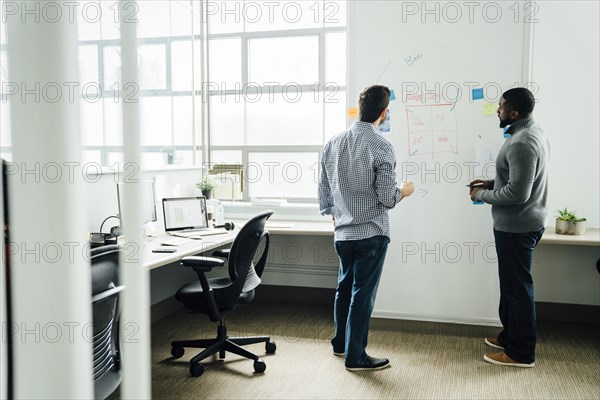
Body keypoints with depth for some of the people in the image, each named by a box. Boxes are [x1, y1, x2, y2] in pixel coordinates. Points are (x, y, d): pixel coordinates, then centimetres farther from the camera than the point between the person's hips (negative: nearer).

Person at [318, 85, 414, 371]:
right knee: (362, 293, 3)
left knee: (344, 287, 20)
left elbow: (323, 192, 9)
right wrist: (404, 190, 6)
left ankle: (340, 342, 37)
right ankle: (355, 357, 13)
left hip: (342, 232, 6)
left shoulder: (332, 144, 2)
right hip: (371, 233, -6)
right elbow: (387, 199, -15)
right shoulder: (381, 147, -15)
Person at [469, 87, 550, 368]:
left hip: (517, 226, -10)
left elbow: (518, 193, -27)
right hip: (519, 223, 10)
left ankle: (521, 353, 11)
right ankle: (510, 336, 33)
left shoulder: (521, 144, -24)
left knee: (517, 286, 0)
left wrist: (482, 195, -13)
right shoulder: (533, 132, 10)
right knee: (511, 283, 20)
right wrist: (491, 184, 12)